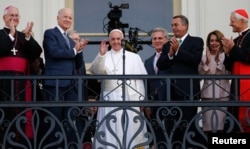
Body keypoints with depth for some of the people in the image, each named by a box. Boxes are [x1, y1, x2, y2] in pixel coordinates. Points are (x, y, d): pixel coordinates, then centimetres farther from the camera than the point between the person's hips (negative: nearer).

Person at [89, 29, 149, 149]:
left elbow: (139, 80, 5)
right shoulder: (103, 57, 12)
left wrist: (140, 101, -3)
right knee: (110, 133, 0)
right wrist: (101, 54, -19)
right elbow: (95, 71, -7)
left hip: (129, 100, -1)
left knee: (130, 132, -1)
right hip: (109, 100, 1)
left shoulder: (134, 57, 10)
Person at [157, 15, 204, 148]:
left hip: (188, 91, -5)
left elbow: (195, 60, -13)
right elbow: (160, 65, 6)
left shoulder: (196, 41, 4)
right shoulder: (167, 45, 17)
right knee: (171, 127, 7)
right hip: (171, 91, 5)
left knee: (188, 125, -3)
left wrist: (177, 51, -12)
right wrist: (170, 54, -10)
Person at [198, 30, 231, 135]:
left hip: (222, 93, -2)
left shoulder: (226, 56, 2)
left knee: (221, 121, -3)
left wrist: (218, 60, -10)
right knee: (208, 122, 0)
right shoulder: (204, 57, 10)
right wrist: (207, 61, -8)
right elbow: (201, 74, 2)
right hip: (207, 93, 2)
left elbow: (228, 73, -7)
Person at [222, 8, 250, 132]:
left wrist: (233, 48, -11)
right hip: (236, 84, 8)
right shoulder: (236, 40, 17)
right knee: (236, 118, 6)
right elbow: (229, 67, 16)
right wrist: (228, 53, -1)